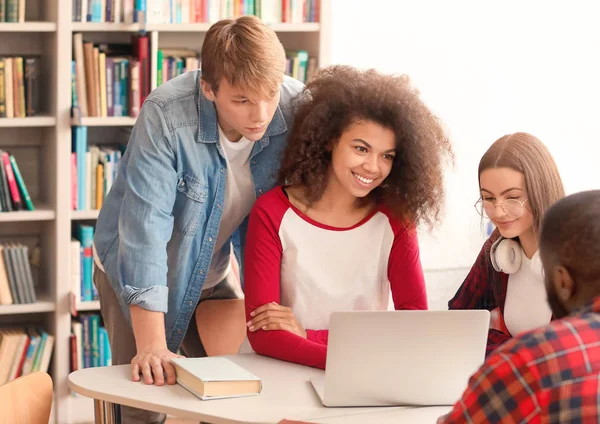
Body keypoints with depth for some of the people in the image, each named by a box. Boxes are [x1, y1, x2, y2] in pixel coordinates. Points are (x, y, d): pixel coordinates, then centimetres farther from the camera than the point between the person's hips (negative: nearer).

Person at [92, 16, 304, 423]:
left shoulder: (298, 109, -23)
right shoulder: (166, 116, -32)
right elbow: (146, 225, -35)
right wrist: (151, 345, -40)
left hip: (214, 275, 4)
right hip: (137, 277, -3)